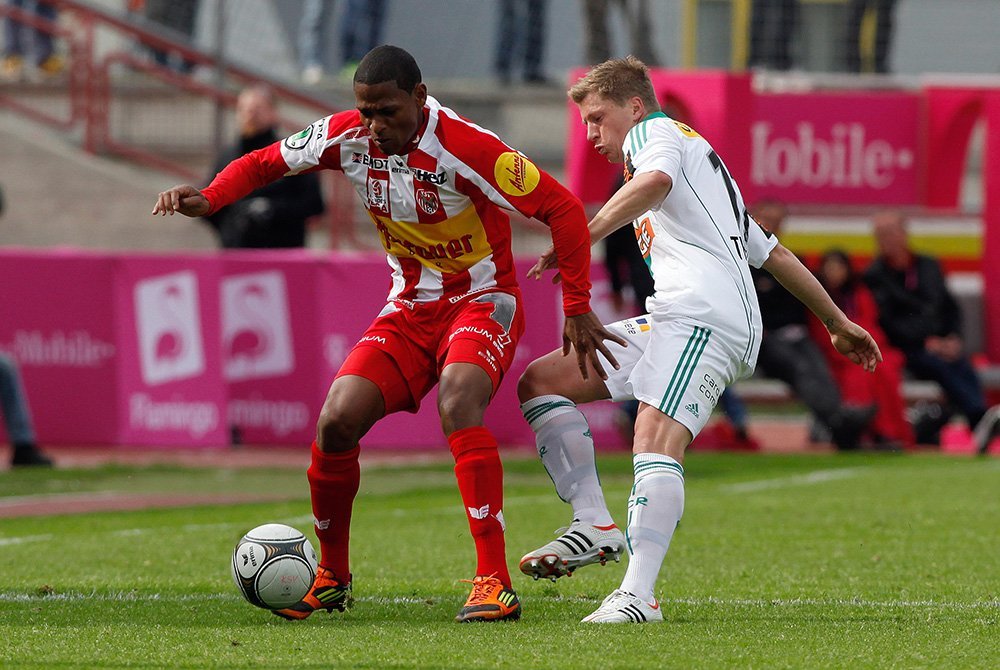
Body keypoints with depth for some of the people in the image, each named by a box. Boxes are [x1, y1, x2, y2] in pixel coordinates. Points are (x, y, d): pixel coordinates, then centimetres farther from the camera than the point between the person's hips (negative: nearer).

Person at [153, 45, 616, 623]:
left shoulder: (465, 148, -25)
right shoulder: (349, 137, -8)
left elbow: (563, 207, -19)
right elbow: (267, 163, 8)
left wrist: (577, 309, -19)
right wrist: (208, 198, -12)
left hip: (483, 301, -5)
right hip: (410, 308, 5)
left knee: (457, 405, -34)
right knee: (338, 420, -12)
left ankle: (495, 582, -32)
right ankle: (332, 577, 11)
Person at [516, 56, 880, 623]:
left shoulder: (654, 130, 9)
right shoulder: (704, 161, 36)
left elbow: (655, 180, -18)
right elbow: (773, 252, 38)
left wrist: (583, 239, -24)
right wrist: (839, 324, 41)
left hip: (702, 311, -10)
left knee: (656, 445, -28)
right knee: (540, 381, 7)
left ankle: (639, 594, -45)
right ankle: (596, 525, -6)